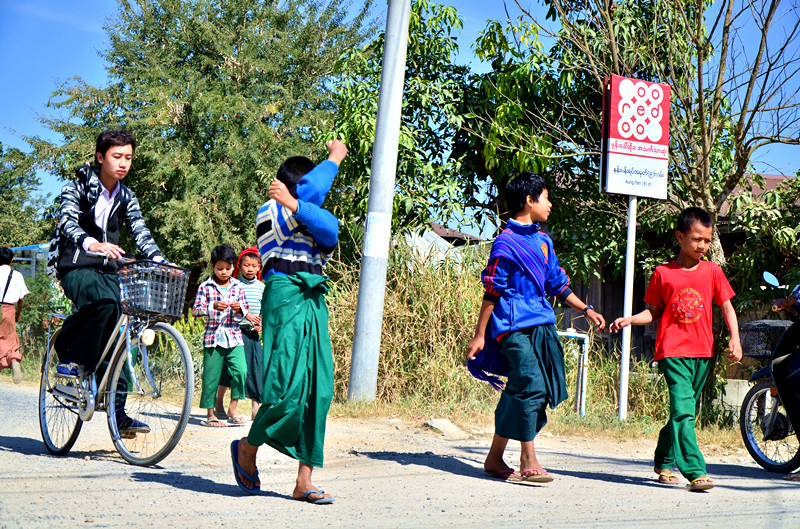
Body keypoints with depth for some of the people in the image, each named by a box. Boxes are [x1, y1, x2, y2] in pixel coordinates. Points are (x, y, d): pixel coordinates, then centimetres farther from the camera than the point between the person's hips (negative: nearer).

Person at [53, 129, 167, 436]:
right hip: (76, 266, -5)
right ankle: (72, 356, -13)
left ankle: (117, 411, 2)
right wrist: (92, 244, -44)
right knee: (104, 301, -35)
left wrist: (160, 261, -19)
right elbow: (67, 222, -23)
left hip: (107, 270, 5)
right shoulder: (76, 189, -5)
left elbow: (141, 233, 1)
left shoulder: (126, 198, 10)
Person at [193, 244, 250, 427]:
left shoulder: (238, 286, 9)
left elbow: (245, 312, 12)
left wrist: (240, 309, -11)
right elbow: (196, 309, -4)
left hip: (234, 337, 2)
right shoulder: (205, 287, 1)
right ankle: (210, 413, 12)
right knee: (211, 375, 1)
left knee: (240, 370, -13)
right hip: (213, 337, -2)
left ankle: (233, 407, 1)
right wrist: (213, 306, -21)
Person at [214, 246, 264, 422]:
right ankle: (218, 404, 14)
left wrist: (261, 324, -3)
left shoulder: (261, 287, 9)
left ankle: (255, 408, 4)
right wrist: (246, 315, -20)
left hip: (252, 334, 4)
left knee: (256, 368, -1)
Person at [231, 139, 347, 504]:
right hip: (285, 295, -7)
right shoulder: (269, 213, 4)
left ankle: (304, 481, 3)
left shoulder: (314, 215, 23)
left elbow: (329, 231, -2)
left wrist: (295, 205, -18)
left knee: (318, 390, 0)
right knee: (288, 389, -13)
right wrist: (335, 157, 4)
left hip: (314, 300, 7)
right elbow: (312, 189, -11)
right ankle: (247, 447, 14)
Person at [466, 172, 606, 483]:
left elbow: (557, 283, 26)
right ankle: (528, 461, -10)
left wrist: (586, 311, 23)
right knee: (531, 385, -18)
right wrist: (479, 335, -9)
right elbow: (492, 291, -8)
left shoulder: (543, 241, 18)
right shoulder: (506, 242, -7)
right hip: (515, 326, -8)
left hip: (542, 325, 8)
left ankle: (495, 459, 15)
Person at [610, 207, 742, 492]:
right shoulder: (663, 273, 3)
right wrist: (629, 319, -7)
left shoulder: (712, 271, 8)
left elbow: (727, 307, 11)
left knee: (683, 410, 12)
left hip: (703, 351, 3)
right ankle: (695, 471, -18)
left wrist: (734, 338, -1)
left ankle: (664, 461, 30)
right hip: (672, 350, -3)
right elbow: (654, 312, 10)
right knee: (683, 409, -15)